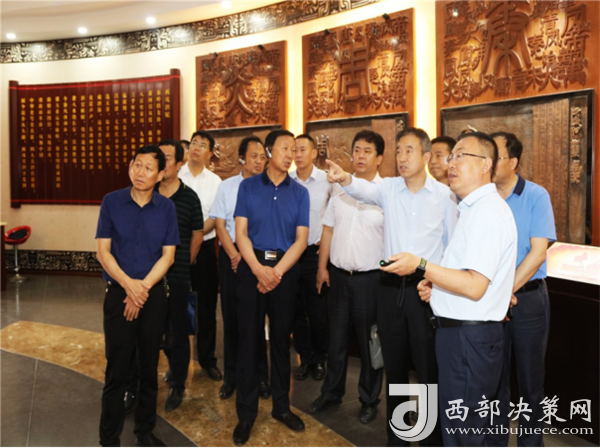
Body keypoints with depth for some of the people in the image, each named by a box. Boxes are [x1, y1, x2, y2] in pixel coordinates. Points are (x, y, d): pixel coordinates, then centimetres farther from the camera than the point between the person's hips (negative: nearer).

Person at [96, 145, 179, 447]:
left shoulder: (166, 207, -1)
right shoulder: (111, 202, -3)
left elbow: (168, 255, -2)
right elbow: (103, 250, -4)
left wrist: (143, 288, -12)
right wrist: (128, 284, -16)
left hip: (154, 295, 1)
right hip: (118, 294, -1)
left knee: (149, 366, 12)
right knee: (117, 368, 4)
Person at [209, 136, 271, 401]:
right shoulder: (226, 187, 7)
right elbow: (220, 225, 3)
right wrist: (235, 255, -8)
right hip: (231, 256, 2)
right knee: (231, 316, 8)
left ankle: (260, 376, 19)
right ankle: (231, 376, 22)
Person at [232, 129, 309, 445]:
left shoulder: (300, 192, 4)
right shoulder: (247, 187, 2)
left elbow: (301, 238, -1)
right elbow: (241, 233, -3)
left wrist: (277, 271, -12)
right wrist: (258, 269, -15)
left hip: (286, 269, 1)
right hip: (252, 266, -1)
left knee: (281, 337, 11)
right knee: (249, 338, 3)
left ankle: (281, 405, 27)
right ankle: (246, 412, 17)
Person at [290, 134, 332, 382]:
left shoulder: (327, 180, -6)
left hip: (316, 252, -2)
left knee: (318, 311, 7)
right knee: (297, 310, 12)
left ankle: (320, 359, 27)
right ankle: (305, 358, 29)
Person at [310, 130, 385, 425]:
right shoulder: (339, 190, 7)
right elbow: (328, 229, 10)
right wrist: (322, 266, 7)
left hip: (371, 277, -4)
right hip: (339, 275, 4)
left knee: (370, 342, 11)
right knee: (336, 338, 16)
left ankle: (369, 400, 30)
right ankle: (331, 393, 35)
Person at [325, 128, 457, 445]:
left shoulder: (444, 194, -2)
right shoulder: (389, 188, 2)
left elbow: (453, 244, 3)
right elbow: (365, 191, -19)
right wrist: (346, 179, -40)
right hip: (392, 287, 3)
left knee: (429, 369, 6)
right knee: (394, 366, 15)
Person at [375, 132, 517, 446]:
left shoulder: (488, 211, -17)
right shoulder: (474, 208, 16)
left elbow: (474, 287, -24)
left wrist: (420, 266, -20)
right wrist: (434, 282, 9)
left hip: (470, 337, -10)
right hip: (459, 332, 10)